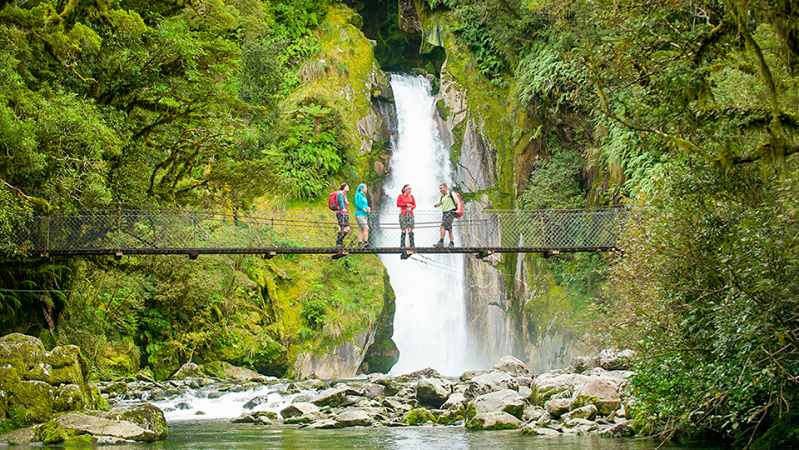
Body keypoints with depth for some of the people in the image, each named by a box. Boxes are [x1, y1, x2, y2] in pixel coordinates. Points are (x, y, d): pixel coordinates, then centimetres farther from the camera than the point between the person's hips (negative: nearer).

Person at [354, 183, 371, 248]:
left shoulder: (364, 196, 21)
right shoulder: (358, 195, -5)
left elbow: (366, 205, 21)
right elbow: (357, 204, -14)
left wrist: (368, 208, -1)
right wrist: (364, 209, -17)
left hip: (364, 215, 9)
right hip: (359, 214, -9)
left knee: (361, 230, 5)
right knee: (366, 228, -19)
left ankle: (359, 244, 3)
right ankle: (365, 243, -23)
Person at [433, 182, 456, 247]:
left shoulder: (451, 194, 0)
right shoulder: (442, 197, 21)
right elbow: (438, 204, 15)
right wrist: (436, 205, -9)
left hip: (450, 212, -8)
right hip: (444, 213, 8)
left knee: (442, 226, -17)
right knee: (449, 229, 6)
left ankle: (441, 242, -16)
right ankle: (452, 243, 7)